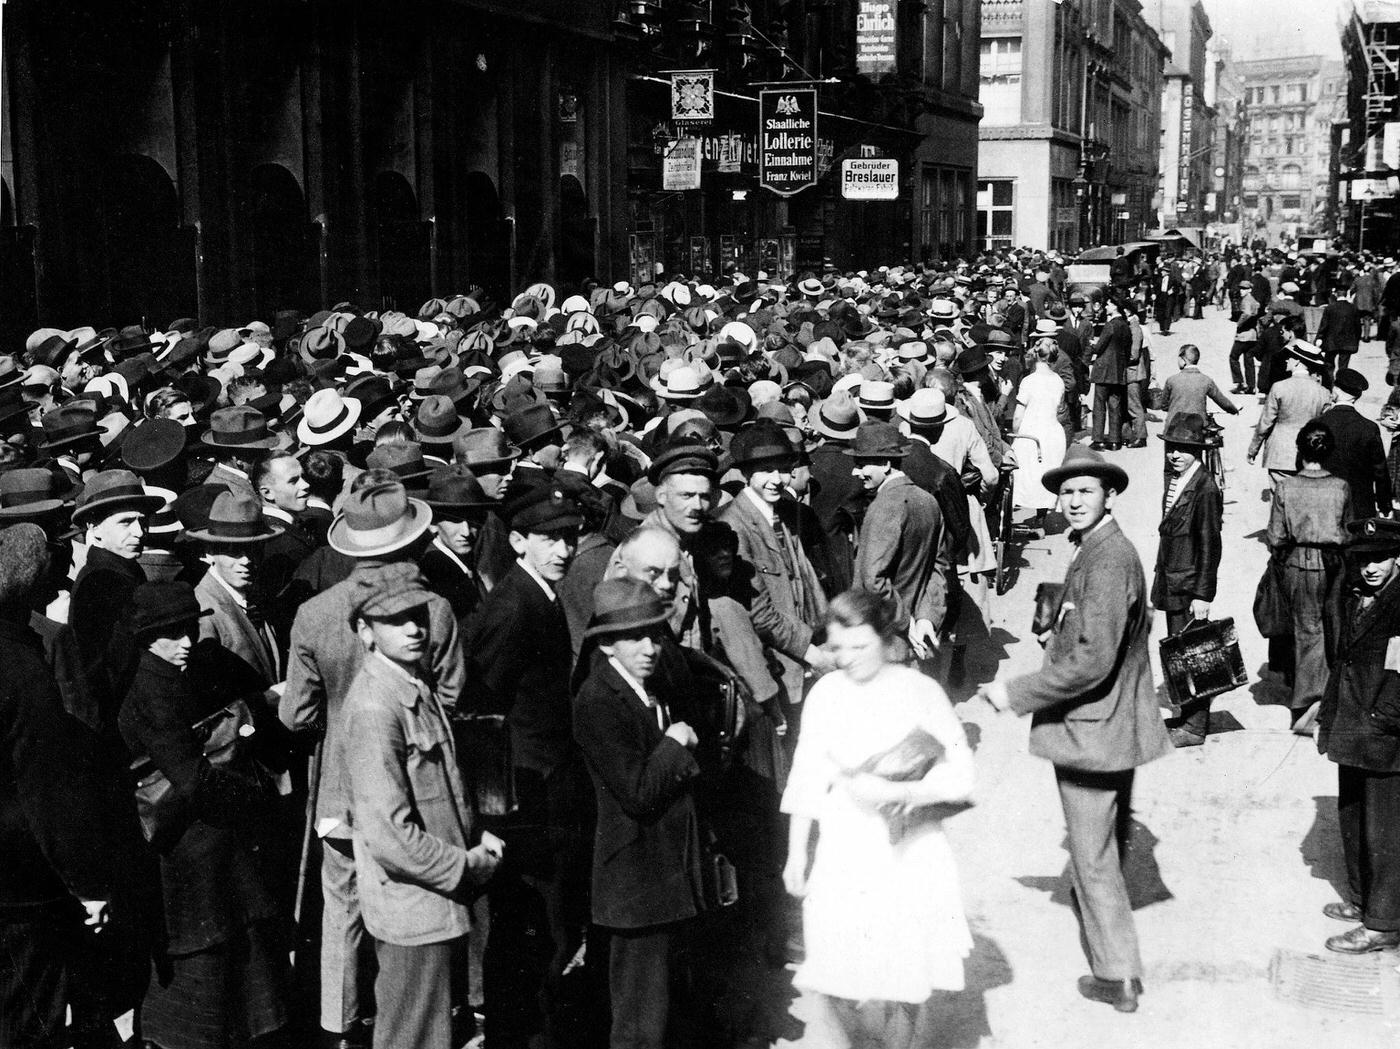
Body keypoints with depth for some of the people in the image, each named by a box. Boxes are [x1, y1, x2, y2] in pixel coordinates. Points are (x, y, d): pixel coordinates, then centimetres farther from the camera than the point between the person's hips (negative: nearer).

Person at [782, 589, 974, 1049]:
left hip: (908, 857, -2)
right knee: (836, 984, 0)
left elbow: (960, 775, -9)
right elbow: (807, 778, 5)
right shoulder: (826, 693, -2)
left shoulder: (921, 692, -9)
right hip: (842, 856, 2)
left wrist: (896, 791, -22)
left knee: (902, 981, 2)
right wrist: (796, 853, 7)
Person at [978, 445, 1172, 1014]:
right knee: (1108, 843, 25)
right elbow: (1131, 626, 24)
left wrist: (1017, 692, -22)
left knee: (1093, 856, 1)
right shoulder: (1102, 551, 9)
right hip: (1114, 727, 11)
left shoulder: (1108, 559, -24)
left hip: (1090, 729, -11)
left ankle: (1117, 976, 12)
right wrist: (1062, 636, 15)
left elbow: (1092, 661, -29)